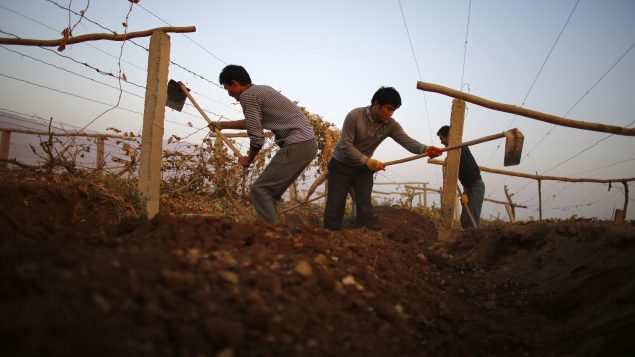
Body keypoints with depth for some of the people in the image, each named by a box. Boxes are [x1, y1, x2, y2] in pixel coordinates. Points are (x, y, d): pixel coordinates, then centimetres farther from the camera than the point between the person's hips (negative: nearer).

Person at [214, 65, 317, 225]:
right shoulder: (262, 90, 21)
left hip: (296, 146, -10)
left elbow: (257, 137, -11)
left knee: (260, 190, -7)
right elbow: (253, 122, 36)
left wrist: (248, 160, 8)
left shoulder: (247, 95, -8)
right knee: (270, 192, 15)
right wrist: (222, 125, 46)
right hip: (309, 144, 10)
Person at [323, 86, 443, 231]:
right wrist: (367, 160, -34)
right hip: (340, 166, -4)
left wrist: (425, 149, -47)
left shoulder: (391, 125, -11)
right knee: (335, 206, -4)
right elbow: (345, 145, -24)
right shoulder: (355, 116, -23)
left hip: (363, 169, 4)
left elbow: (407, 141, -26)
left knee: (365, 208, -3)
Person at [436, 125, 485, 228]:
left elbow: (469, 172, -21)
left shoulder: (459, 149, -16)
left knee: (470, 221, -15)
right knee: (465, 220, 9)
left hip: (475, 186, -10)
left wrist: (465, 193, -17)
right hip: (471, 186, 10)